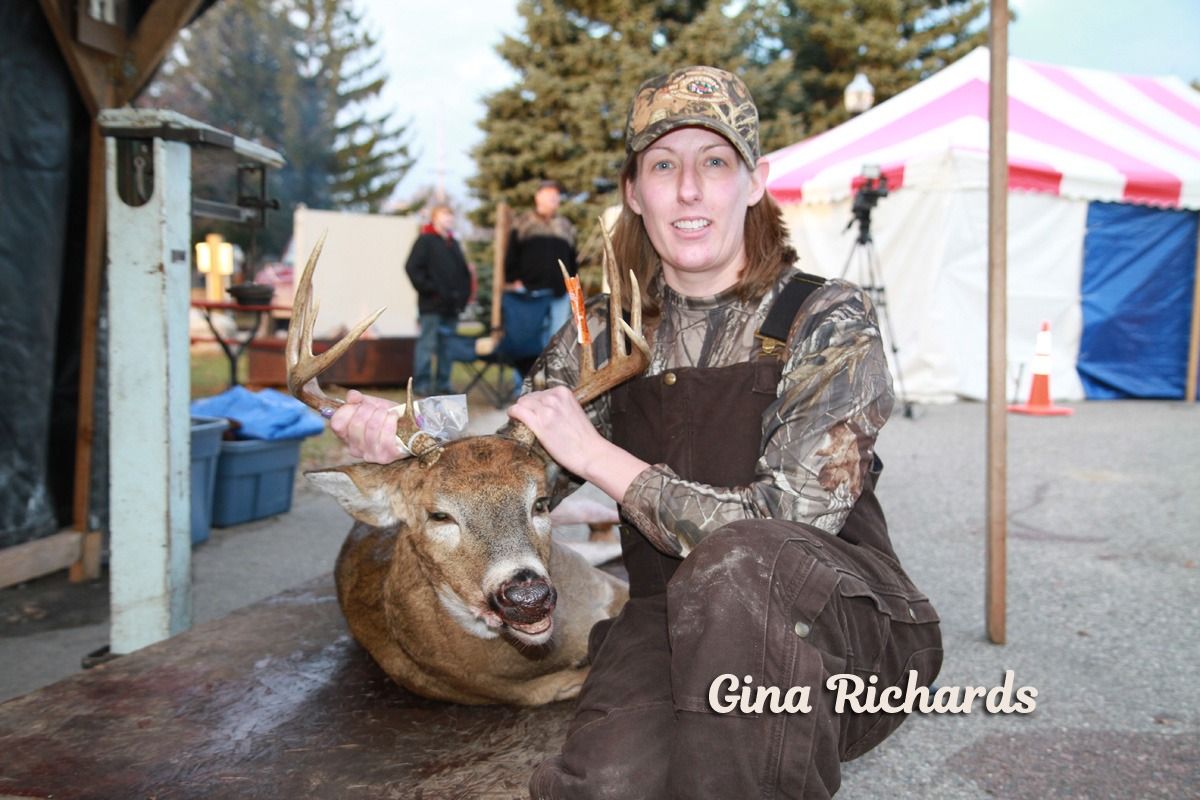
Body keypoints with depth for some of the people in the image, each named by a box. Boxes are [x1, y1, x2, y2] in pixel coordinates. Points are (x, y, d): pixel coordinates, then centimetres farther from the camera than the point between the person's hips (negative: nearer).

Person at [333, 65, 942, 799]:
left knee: (733, 566, -36)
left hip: (840, 628, -2)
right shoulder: (607, 336, 4)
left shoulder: (827, 320, -8)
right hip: (675, 624, 3)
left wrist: (597, 456, -17)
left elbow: (779, 532, -19)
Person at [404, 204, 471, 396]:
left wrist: (463, 295, 10)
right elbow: (412, 268, -12)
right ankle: (421, 384, 0)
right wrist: (428, 289, -13)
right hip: (431, 306, -7)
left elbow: (464, 271, 23)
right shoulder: (425, 240, -2)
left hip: (451, 307, 7)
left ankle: (443, 383, 14)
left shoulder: (453, 243, 20)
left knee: (446, 346, 8)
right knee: (427, 344, -5)